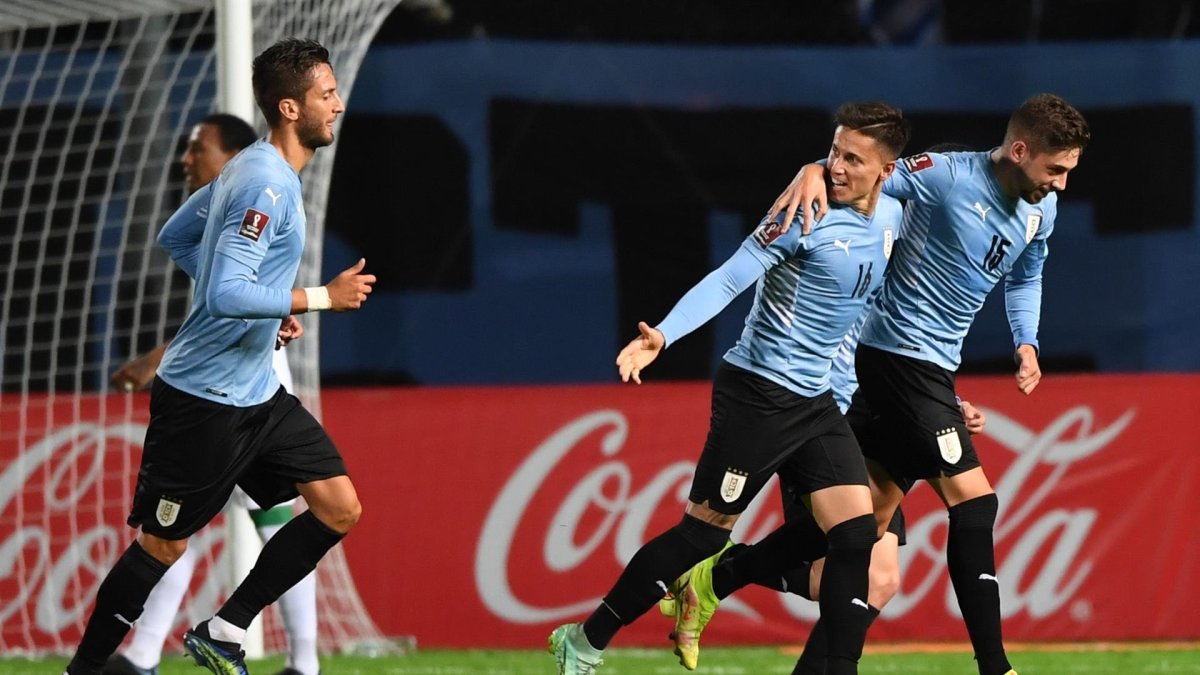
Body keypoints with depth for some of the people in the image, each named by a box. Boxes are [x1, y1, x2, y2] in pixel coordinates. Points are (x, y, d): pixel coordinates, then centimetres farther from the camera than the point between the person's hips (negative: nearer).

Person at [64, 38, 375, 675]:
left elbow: (176, 236, 19)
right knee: (162, 545, 2)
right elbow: (226, 295, -30)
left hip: (257, 394, 9)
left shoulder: (252, 168, 8)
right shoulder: (266, 184, -22)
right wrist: (322, 298, -24)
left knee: (339, 509, 2)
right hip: (203, 400, -9)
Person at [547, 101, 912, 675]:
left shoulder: (890, 216, 5)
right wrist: (663, 337, -36)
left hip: (816, 401, 7)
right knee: (704, 531, -2)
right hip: (758, 393, -7)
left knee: (856, 534, -6)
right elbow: (727, 281, -23)